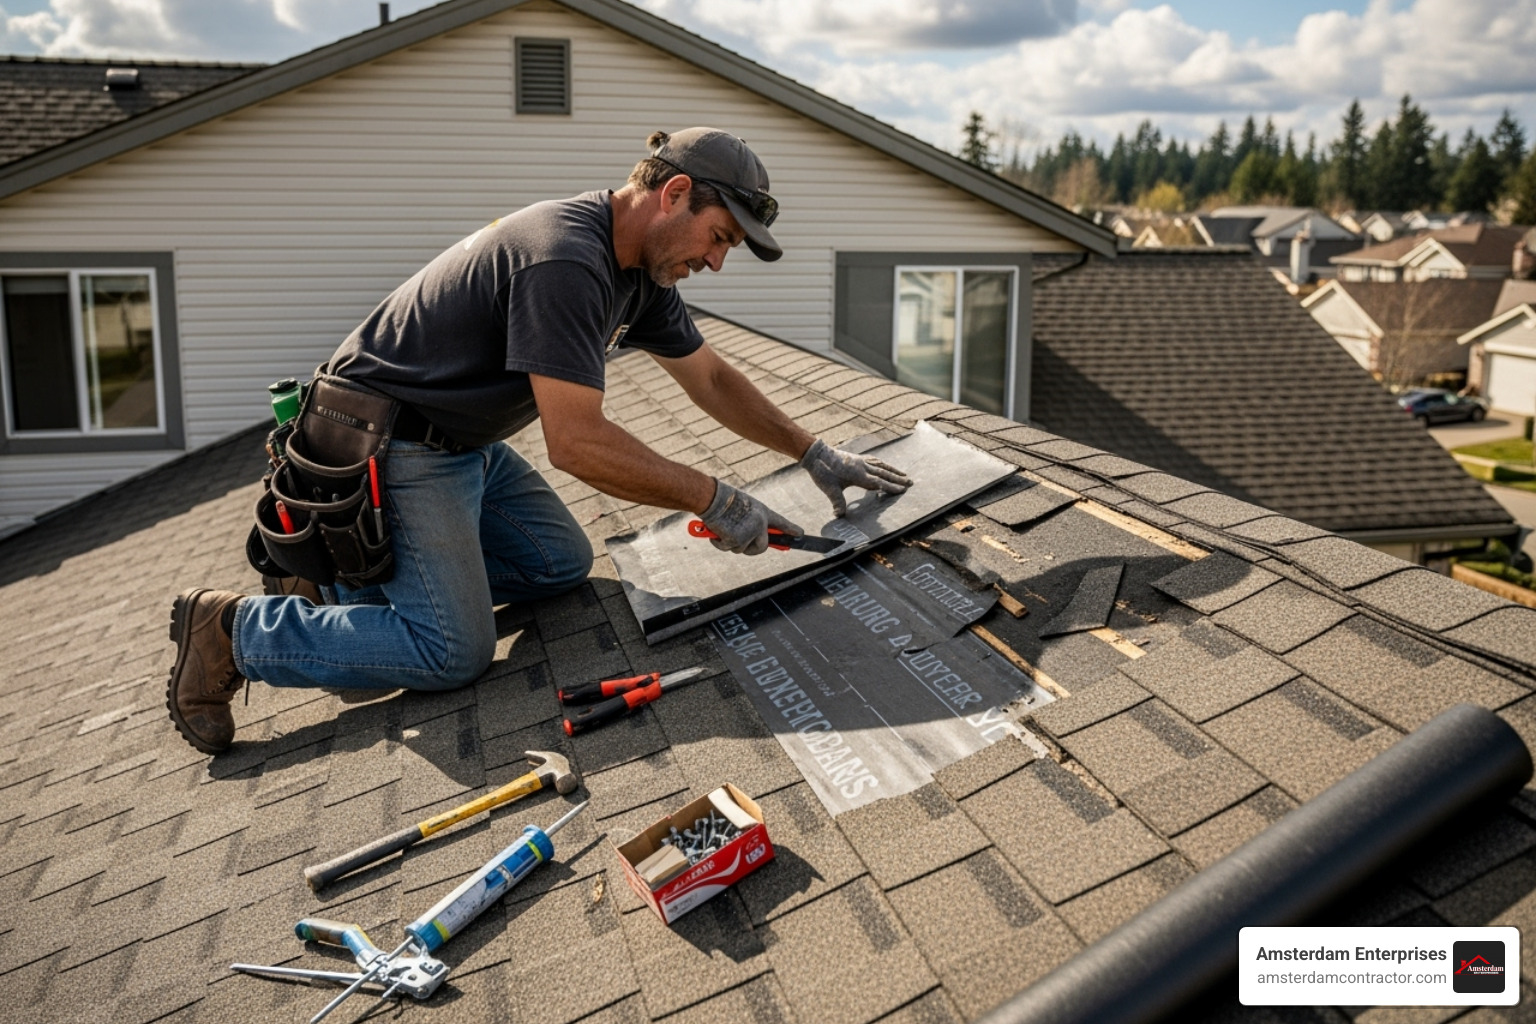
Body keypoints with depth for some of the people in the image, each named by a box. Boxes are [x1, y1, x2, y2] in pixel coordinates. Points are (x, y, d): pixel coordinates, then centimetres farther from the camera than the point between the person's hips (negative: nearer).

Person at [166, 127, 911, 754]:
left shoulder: (640, 271, 4)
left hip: (464, 443, 10)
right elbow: (577, 445, -30)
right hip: (390, 444, -10)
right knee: (453, 651, -13)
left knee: (562, 564, 9)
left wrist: (815, 454, 12)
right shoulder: (565, 259, -28)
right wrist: (713, 501, -22)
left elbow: (710, 377, 14)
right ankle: (234, 627, 0)